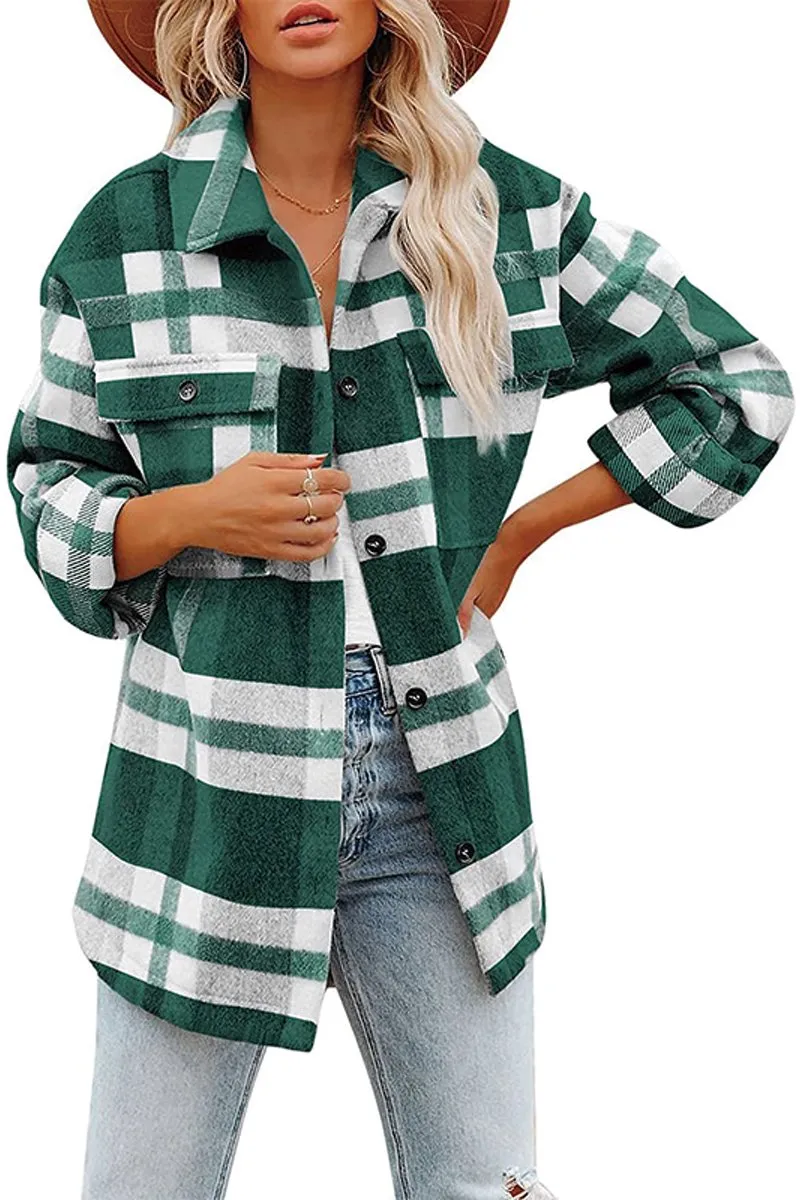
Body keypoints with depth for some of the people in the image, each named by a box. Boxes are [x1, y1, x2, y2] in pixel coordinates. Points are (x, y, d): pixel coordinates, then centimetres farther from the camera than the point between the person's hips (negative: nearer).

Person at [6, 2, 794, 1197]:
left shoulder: (509, 209, 1)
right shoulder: (125, 231, -1)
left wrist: (515, 534, 4)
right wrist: (193, 514, -14)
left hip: (438, 782, 1)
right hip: (211, 783, -1)